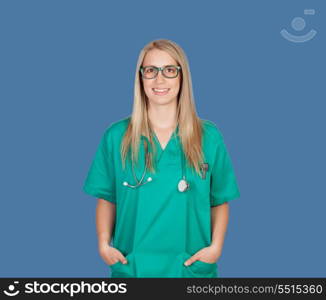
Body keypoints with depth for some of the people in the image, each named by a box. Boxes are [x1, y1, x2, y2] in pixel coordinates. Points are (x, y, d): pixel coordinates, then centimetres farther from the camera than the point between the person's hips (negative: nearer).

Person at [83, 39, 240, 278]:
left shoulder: (209, 136, -3)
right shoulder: (116, 136, -3)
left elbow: (220, 201, 3)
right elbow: (107, 198, 5)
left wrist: (216, 246, -10)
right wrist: (104, 243, -7)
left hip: (191, 267, 0)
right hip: (131, 266, 0)